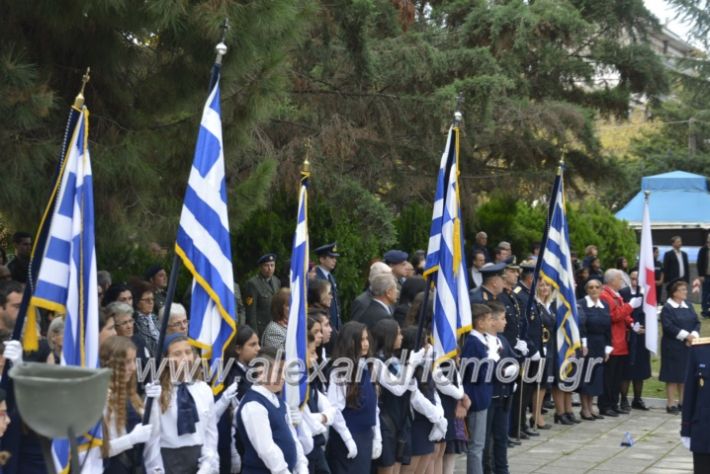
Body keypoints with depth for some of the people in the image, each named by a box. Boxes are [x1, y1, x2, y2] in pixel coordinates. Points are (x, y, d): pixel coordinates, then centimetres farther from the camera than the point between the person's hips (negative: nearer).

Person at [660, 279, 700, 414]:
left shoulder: (689, 306, 12)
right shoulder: (667, 308, -9)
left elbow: (697, 323, 8)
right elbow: (668, 327, -18)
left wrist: (694, 335, -11)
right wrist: (686, 335, -21)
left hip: (688, 347, 6)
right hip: (673, 348, -6)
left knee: (685, 375, 9)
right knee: (672, 376, -2)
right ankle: (671, 404, 4)